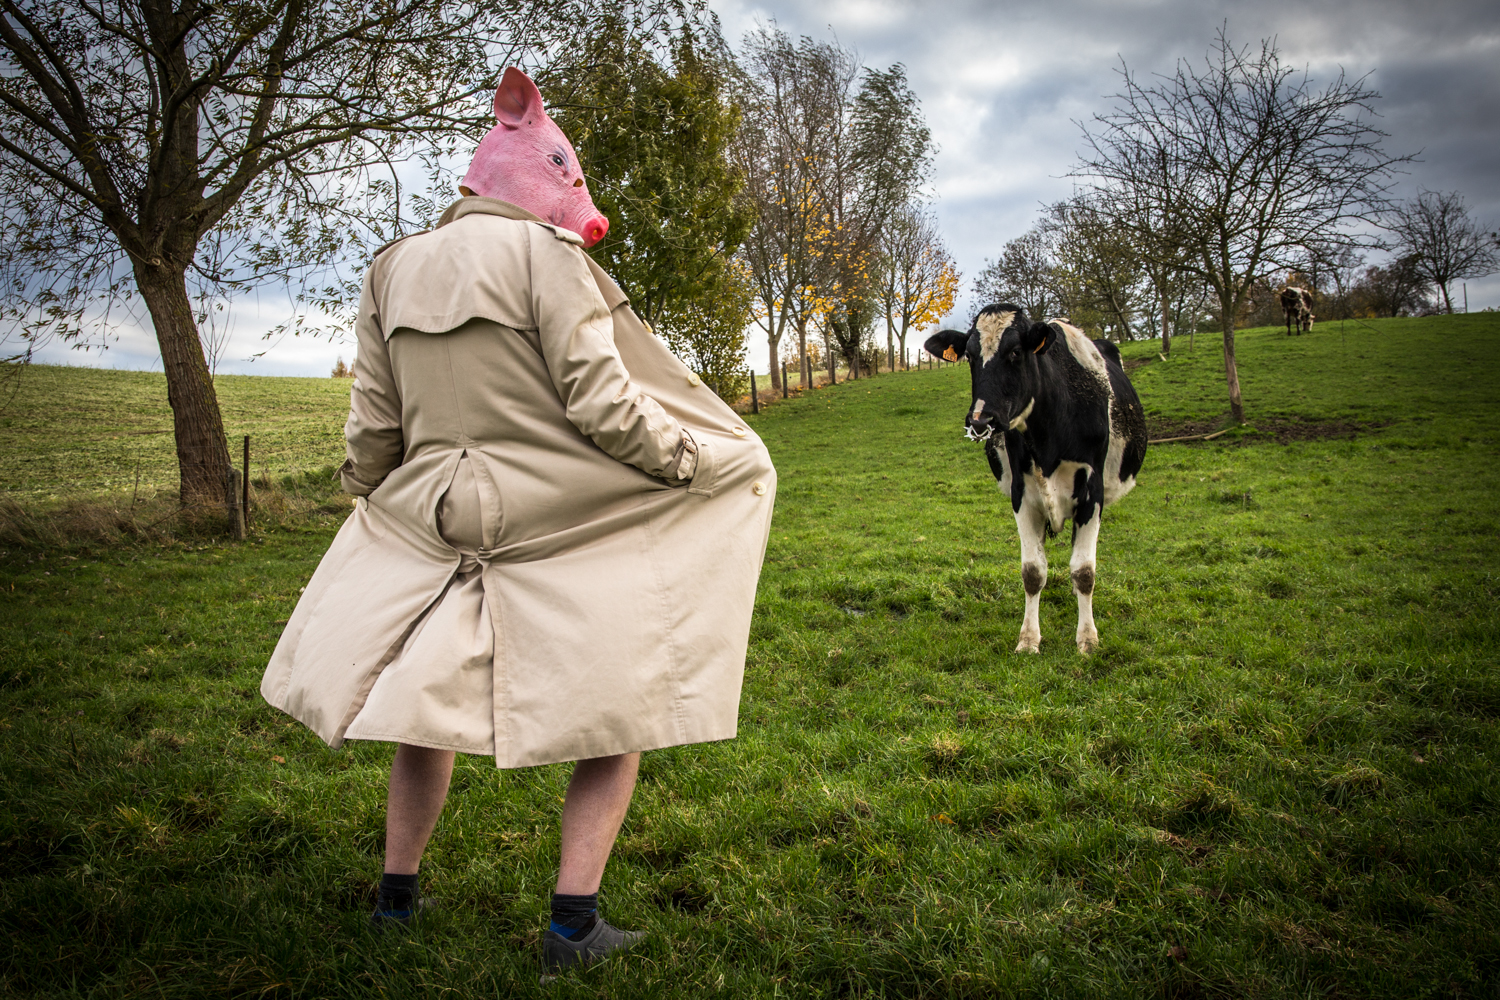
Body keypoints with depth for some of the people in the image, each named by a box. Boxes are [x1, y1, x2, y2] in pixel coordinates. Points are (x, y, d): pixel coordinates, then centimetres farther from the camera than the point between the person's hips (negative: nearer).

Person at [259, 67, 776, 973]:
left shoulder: (393, 271, 9)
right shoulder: (544, 255, -7)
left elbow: (373, 426, 10)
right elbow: (602, 404, -14)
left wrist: (367, 494, 29)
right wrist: (698, 465, -1)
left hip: (430, 526, 6)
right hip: (564, 534, -5)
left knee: (428, 704, 24)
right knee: (616, 713, 9)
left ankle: (397, 894, 34)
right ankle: (575, 923, 8)